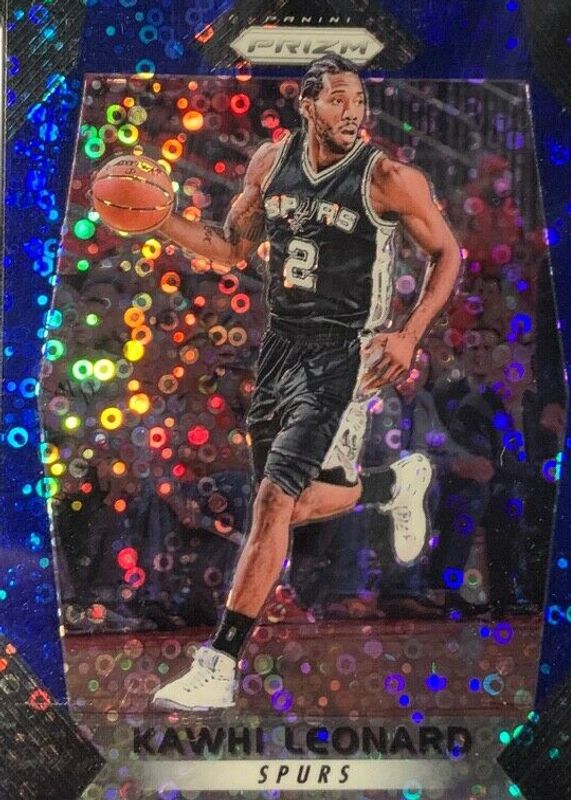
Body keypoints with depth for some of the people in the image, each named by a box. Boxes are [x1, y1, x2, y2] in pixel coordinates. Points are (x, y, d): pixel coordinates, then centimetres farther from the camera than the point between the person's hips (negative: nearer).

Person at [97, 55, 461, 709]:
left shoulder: (387, 177, -9)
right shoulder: (270, 163, 6)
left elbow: (447, 253, 0)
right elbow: (233, 246, 16)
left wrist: (410, 335, -14)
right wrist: (160, 220, 0)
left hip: (341, 355, -6)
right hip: (279, 345, 6)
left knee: (274, 499, -15)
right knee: (295, 503, 15)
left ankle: (217, 667, -3)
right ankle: (400, 482, 44)